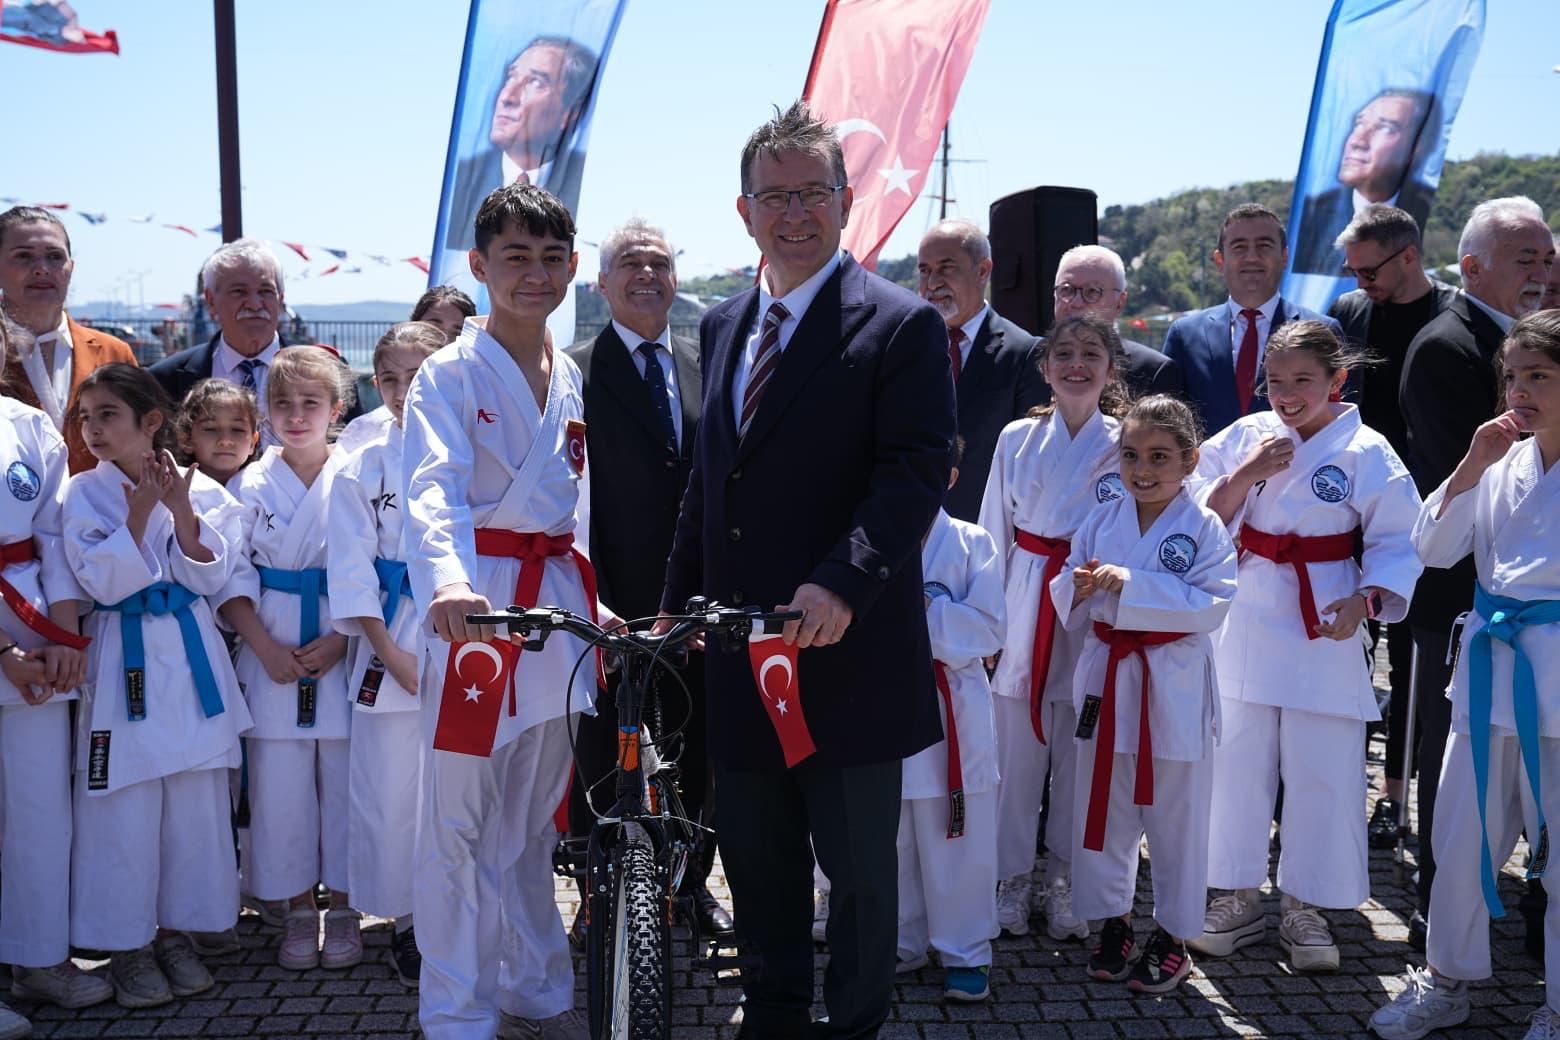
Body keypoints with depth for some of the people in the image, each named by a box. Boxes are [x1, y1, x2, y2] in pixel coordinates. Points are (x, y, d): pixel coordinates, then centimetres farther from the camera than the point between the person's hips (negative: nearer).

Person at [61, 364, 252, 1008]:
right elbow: (101, 582, -11)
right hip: (123, 659, -2)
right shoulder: (85, 493, -1)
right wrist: (140, 514, -17)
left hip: (190, 656, 2)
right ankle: (127, 944, 15)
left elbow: (209, 578, -4)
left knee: (194, 801, 7)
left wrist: (183, 512, -16)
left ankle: (176, 929, 23)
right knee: (124, 805, 0)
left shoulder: (201, 489, 2)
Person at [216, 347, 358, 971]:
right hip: (272, 647, 1)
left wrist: (341, 640, -11)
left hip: (345, 648, -1)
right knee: (279, 777, 3)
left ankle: (342, 907, 17)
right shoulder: (249, 485, 4)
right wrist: (265, 647, -9)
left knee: (343, 774, 3)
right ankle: (298, 909, 17)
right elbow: (233, 575, 2)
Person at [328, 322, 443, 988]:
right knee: (391, 788, 3)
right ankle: (405, 921, 20)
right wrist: (389, 652, -6)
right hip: (393, 640, 0)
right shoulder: (362, 468, 4)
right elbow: (352, 570, 1)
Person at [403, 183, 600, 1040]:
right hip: (474, 603, -6)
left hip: (557, 599, 6)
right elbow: (432, 491, -22)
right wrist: (446, 583, -40)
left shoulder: (569, 379, 14)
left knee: (532, 818, 16)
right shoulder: (449, 374, -7)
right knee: (460, 821, -2)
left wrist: (589, 599, 17)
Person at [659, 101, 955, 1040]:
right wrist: (677, 603, 16)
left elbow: (919, 470, -17)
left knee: (859, 867, 8)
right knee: (757, 861, 17)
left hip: (847, 649, -6)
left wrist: (840, 584, -29)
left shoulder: (901, 325, -8)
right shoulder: (724, 327, 13)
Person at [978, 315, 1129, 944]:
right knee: (1016, 746, 5)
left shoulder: (1125, 445, -1)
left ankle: (1066, 884, 20)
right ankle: (1014, 879, 20)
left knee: (1079, 751, 5)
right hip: (1024, 606, 1)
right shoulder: (1017, 439, 4)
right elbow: (995, 533, 8)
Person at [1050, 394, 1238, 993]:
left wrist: (1132, 586, -23)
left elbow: (1212, 605, -18)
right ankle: (1114, 924, 29)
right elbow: (1064, 597, 9)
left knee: (1174, 818, 7)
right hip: (1106, 679, 4)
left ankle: (1172, 937, 22)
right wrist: (1079, 588, -14)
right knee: (1103, 809, 13)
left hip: (1174, 689, -4)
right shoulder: (1101, 521, 5)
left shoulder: (1203, 528, -8)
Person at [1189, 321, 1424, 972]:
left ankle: (1304, 908, 20)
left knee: (1323, 771, 2)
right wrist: (1247, 472, -13)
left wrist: (1363, 601, -16)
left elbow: (1398, 543, -2)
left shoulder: (1366, 453, -4)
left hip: (1324, 629, -2)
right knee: (1237, 763, 6)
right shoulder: (1244, 437, 3)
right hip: (1246, 621, 2)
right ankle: (1237, 899, 22)